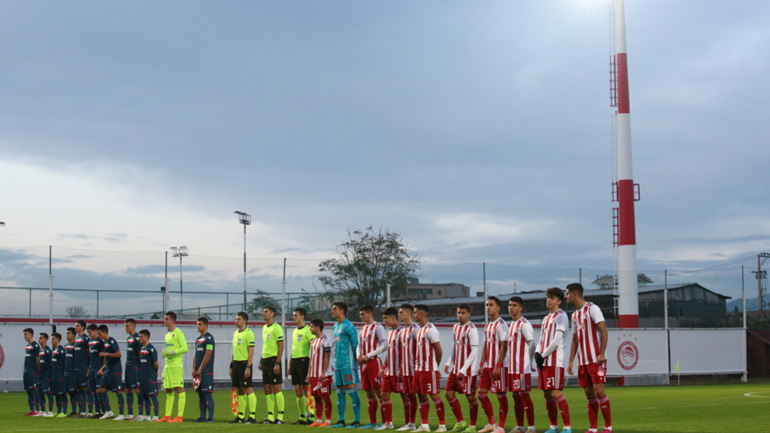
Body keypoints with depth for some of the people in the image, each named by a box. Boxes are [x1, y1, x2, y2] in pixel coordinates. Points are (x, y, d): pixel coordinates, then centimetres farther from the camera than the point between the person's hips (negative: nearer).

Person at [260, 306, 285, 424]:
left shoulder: (276, 328, -10)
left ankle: (280, 416, -2)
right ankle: (270, 417, 13)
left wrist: (277, 363, -19)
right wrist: (261, 361, 19)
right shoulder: (264, 328, 15)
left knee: (276, 388, -6)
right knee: (267, 390, 8)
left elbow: (281, 346, -14)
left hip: (273, 360, -9)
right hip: (265, 360, 9)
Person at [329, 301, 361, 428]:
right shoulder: (336, 326, 17)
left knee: (351, 390, -8)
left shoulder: (348, 326, -11)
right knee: (340, 392, 11)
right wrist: (335, 361, 17)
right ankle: (340, 420, 17)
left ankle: (357, 421, -6)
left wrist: (353, 358, -9)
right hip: (338, 364, 9)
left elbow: (355, 344, -12)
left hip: (348, 364, -9)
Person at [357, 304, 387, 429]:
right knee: (369, 393, 10)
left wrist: (368, 355, -16)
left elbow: (384, 345, -15)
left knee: (379, 392, -9)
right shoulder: (363, 329, 18)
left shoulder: (378, 327, -7)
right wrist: (358, 355, 1)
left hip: (373, 362, -8)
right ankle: (372, 422, 15)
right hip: (363, 363, 8)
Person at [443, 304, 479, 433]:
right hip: (455, 369, 8)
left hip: (468, 370, -8)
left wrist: (463, 370, -20)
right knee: (448, 393, 6)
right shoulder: (455, 327, 11)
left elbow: (475, 351, -17)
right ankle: (461, 422, 16)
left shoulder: (471, 329, -14)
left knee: (470, 397, 0)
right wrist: (449, 362, 12)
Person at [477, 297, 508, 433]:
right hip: (487, 366, 9)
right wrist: (481, 364, 12)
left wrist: (498, 366, -20)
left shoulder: (501, 325, -10)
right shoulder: (487, 326, 16)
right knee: (481, 394, 9)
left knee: (501, 395, -2)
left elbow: (503, 347, -15)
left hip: (498, 366, -9)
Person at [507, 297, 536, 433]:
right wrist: (511, 362, 13)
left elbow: (532, 343, -14)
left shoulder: (524, 324, -10)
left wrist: (529, 360, -6)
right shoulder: (511, 325, 17)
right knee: (516, 395, 10)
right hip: (512, 367, 9)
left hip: (523, 367, -9)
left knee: (524, 394, -8)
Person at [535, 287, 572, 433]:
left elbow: (556, 341, -12)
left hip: (555, 361, -8)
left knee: (556, 393, -14)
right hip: (543, 362, 8)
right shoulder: (546, 318, 21)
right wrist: (537, 354, 1)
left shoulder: (560, 316, -5)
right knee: (547, 395, 8)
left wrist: (543, 356, -9)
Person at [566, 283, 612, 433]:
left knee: (599, 391, -12)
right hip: (583, 361, 7)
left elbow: (603, 330, -13)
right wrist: (570, 361, 15)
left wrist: (601, 354, -20)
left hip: (596, 359, -7)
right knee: (589, 394, 6)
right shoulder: (575, 315, 17)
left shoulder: (592, 309, -7)